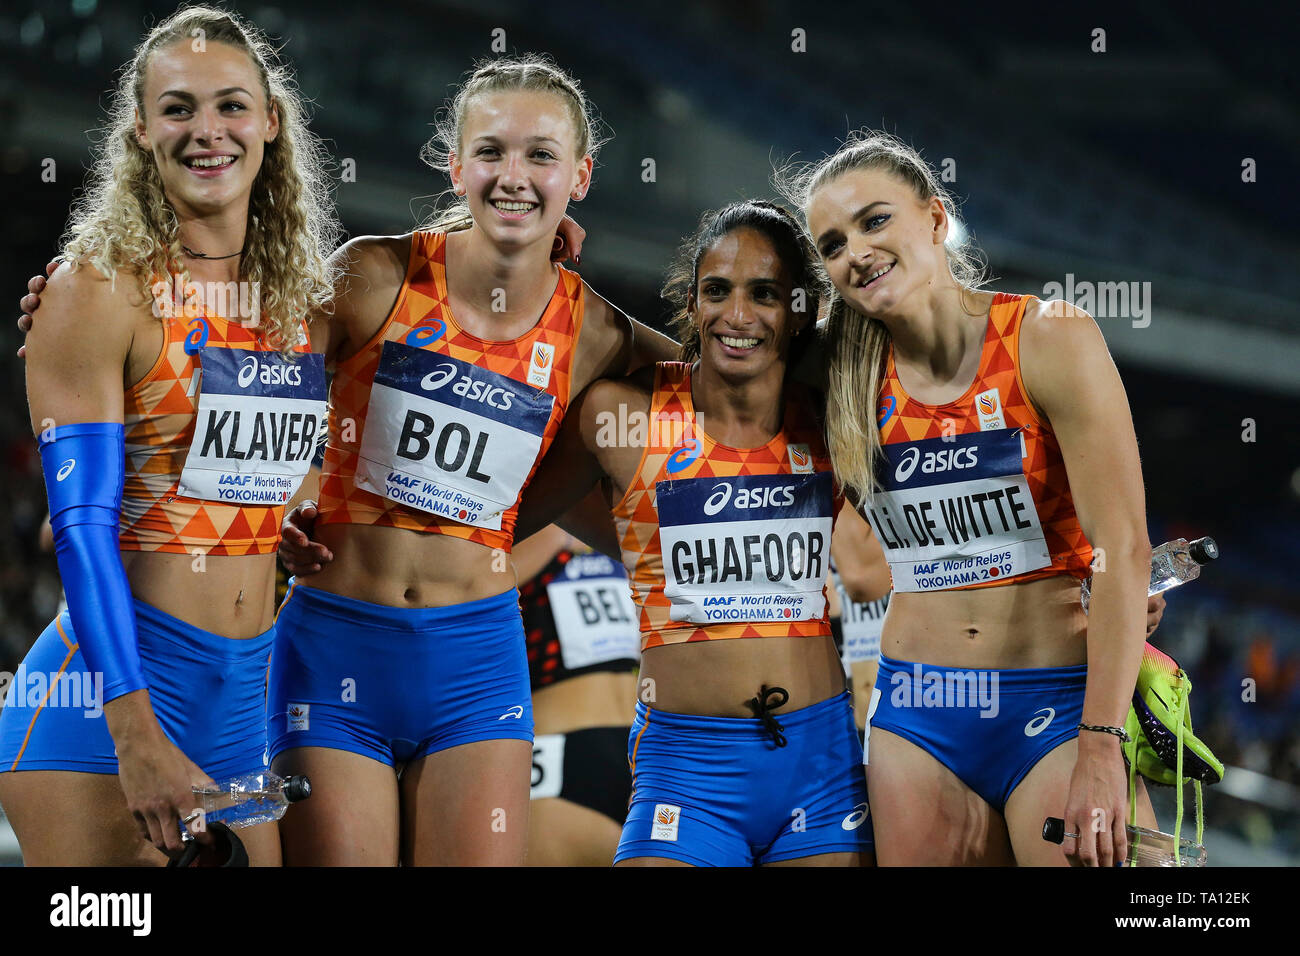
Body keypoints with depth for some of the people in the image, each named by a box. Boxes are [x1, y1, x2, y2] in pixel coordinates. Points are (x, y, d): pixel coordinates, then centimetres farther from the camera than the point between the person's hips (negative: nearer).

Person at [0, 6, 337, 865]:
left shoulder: (301, 292, 10)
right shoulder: (103, 288, -7)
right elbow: (81, 521, -13)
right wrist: (137, 735, -19)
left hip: (242, 697, 6)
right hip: (112, 675, -6)